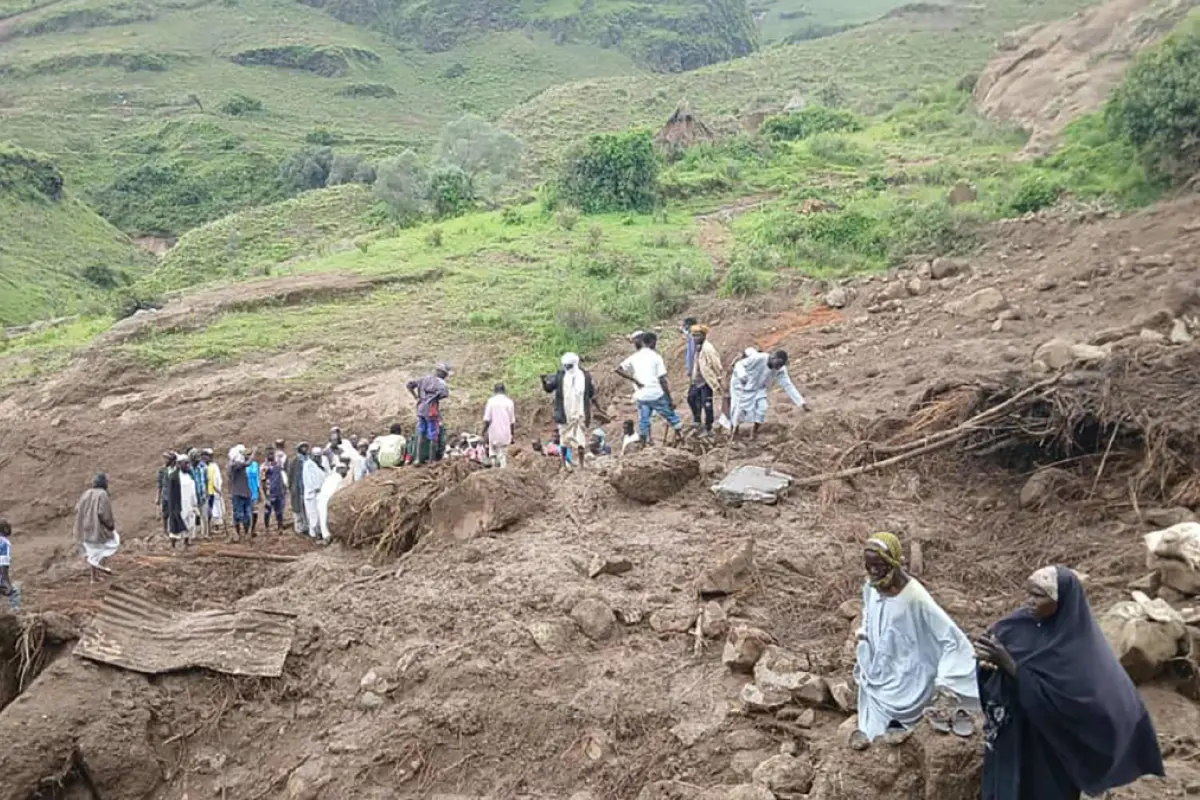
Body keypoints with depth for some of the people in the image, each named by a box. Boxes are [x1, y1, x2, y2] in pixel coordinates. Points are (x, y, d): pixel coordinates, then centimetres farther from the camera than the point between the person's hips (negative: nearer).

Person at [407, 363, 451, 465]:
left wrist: (415, 397, 10)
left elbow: (410, 384, 9)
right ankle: (433, 459, 5)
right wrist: (436, 398, -7)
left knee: (421, 435, 12)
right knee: (433, 436, 2)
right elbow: (445, 393, -25)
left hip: (420, 409, 6)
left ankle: (420, 458, 14)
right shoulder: (442, 383, -7)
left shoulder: (425, 379, 11)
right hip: (431, 411, -6)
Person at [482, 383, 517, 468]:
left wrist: (484, 431, 4)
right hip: (505, 433, 1)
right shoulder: (509, 402, 0)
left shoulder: (491, 401, -4)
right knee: (503, 455, 4)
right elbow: (512, 421, 4)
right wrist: (512, 433, 14)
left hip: (494, 433, -1)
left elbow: (487, 419, -6)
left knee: (493, 453, 13)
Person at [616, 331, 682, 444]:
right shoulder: (656, 357, -5)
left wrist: (635, 380, -1)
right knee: (672, 417, 10)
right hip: (657, 395, -4)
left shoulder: (634, 357, 7)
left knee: (643, 423, 8)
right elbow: (662, 380, -8)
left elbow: (618, 370, 0)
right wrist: (670, 400, -4)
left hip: (641, 396, 4)